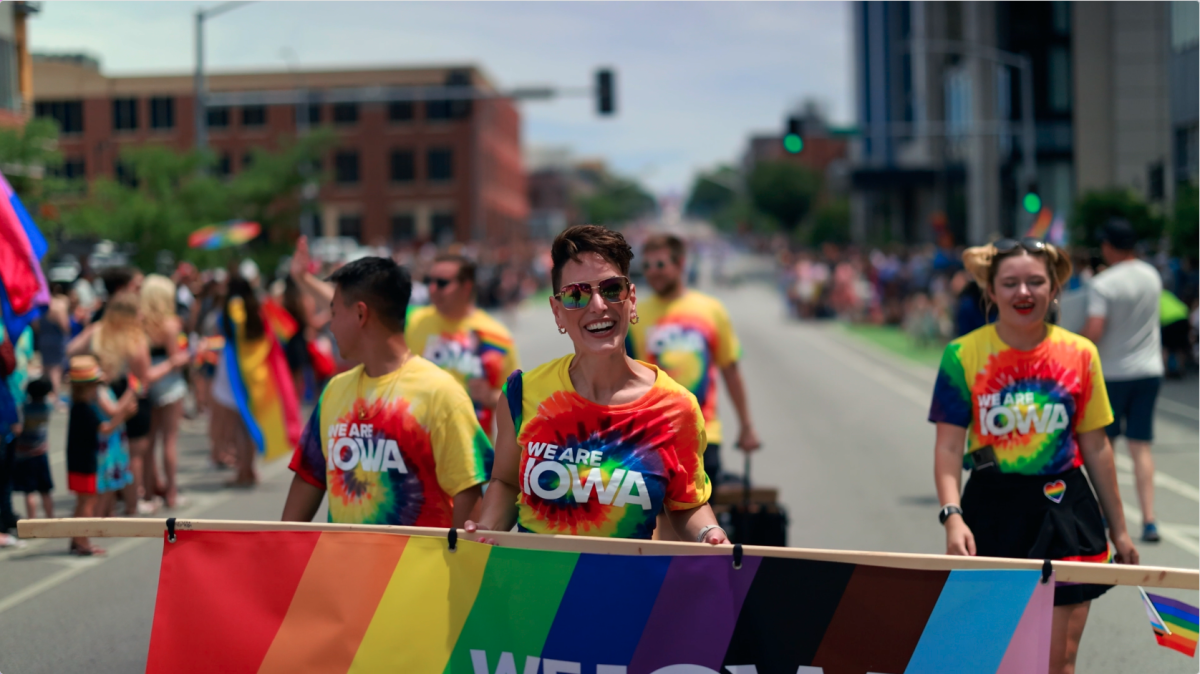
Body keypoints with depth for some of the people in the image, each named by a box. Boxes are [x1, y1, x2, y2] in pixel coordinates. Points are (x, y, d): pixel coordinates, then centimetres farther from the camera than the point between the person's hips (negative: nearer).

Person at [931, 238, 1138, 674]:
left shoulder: (1080, 354, 1)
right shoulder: (963, 356, -5)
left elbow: (1095, 447, 8)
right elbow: (948, 447, -7)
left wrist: (1118, 529, 11)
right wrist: (952, 515, -21)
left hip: (1065, 513, 1)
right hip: (993, 515, -1)